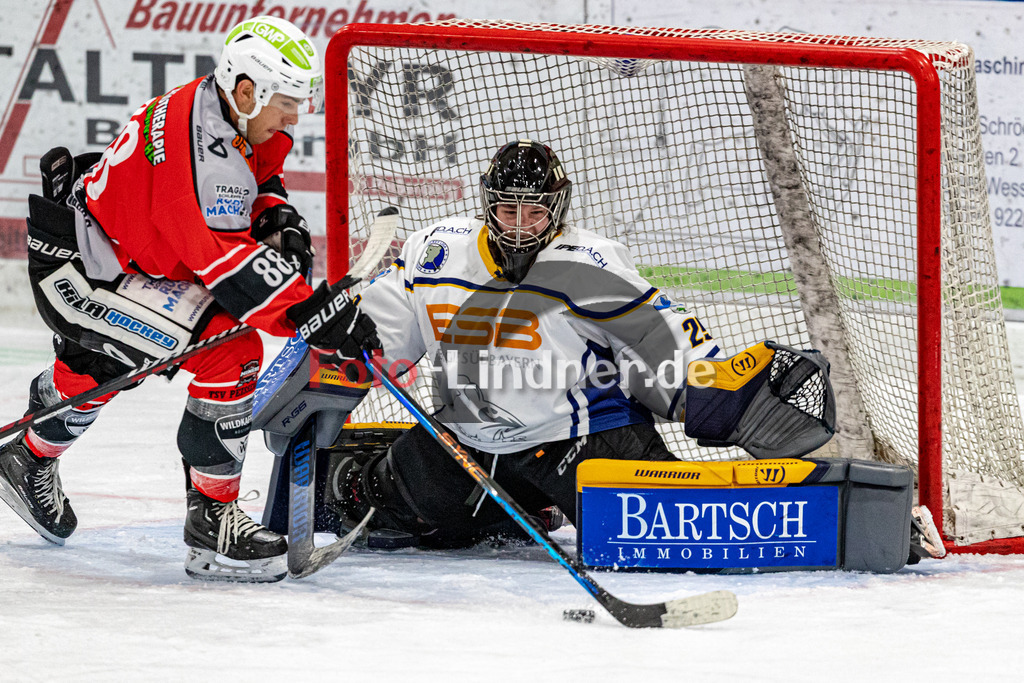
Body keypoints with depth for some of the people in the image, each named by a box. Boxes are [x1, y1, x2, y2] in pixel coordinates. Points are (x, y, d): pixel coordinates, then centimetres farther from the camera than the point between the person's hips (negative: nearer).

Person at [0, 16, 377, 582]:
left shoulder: (239, 120, -4)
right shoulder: (198, 146, -33)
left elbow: (255, 181, 18)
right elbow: (226, 262, -38)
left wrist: (277, 218, -4)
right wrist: (317, 313, -39)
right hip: (76, 267, -11)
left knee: (94, 368, 34)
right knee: (229, 348, -23)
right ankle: (211, 519, -16)